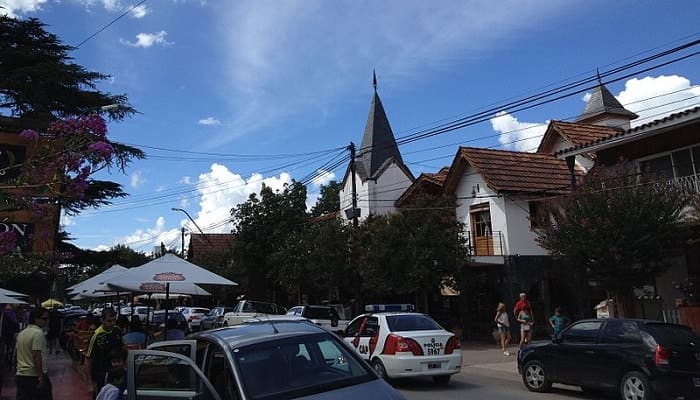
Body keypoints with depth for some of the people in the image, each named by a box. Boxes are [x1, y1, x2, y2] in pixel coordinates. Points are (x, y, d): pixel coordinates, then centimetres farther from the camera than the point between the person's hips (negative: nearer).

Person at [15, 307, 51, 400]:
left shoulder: (21, 333, 12)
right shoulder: (38, 333, -15)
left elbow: (21, 355, 18)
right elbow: (37, 356, -21)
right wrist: (41, 376, -21)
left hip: (20, 375, 8)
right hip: (35, 376, -8)